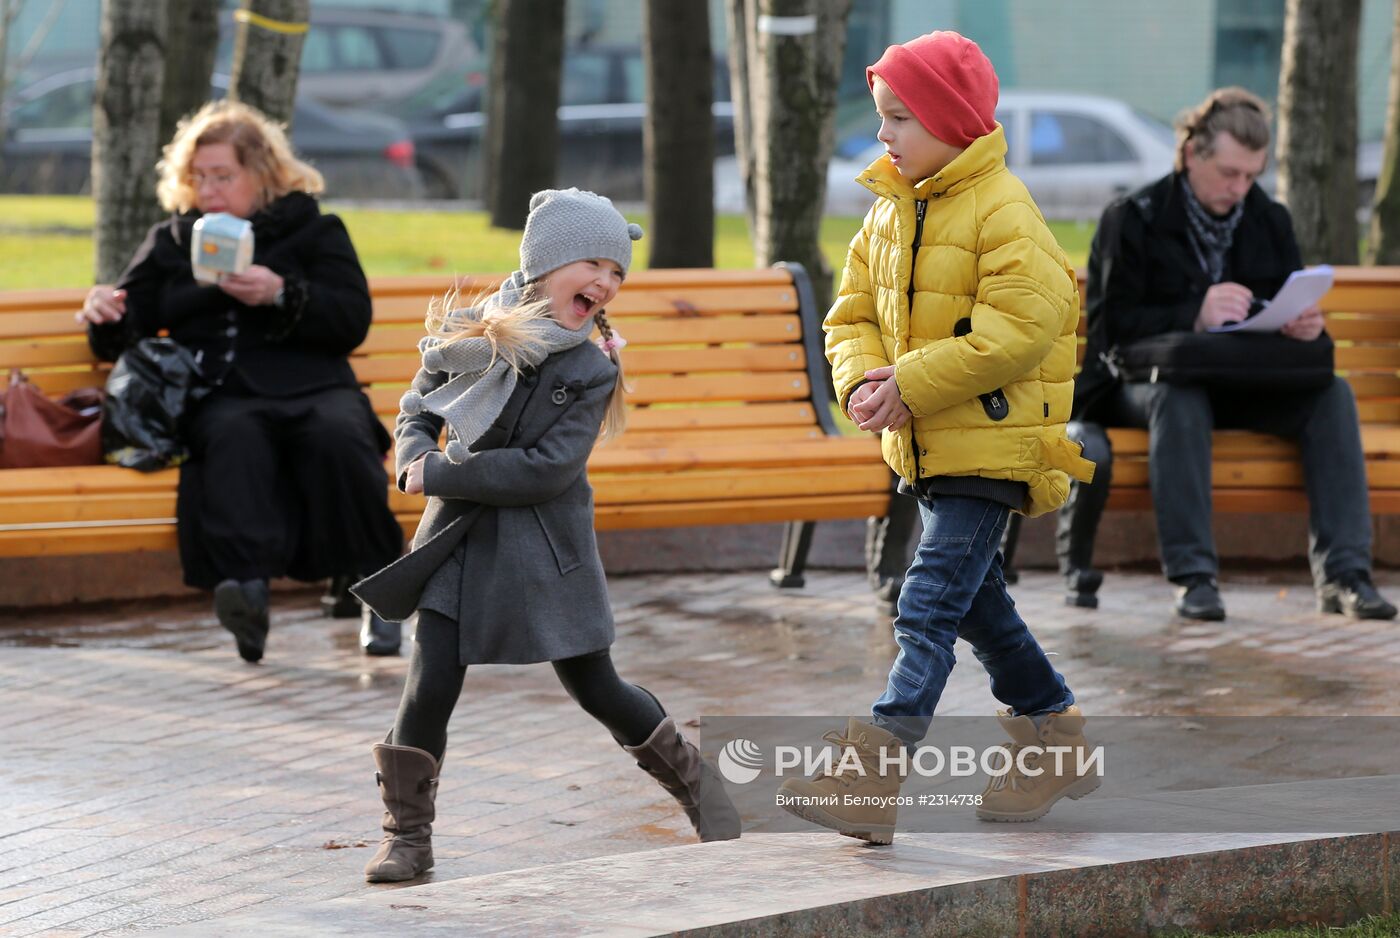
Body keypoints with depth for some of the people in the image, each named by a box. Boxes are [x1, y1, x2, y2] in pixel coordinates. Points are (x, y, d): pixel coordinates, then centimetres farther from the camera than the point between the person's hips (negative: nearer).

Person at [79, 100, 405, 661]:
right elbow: (127, 336, 25)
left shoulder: (314, 231, 18)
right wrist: (107, 318, 0)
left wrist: (282, 295, -11)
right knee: (234, 436, -37)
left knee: (338, 434, -36)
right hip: (221, 399, 1)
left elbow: (353, 321, 5)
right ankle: (249, 581, -56)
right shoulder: (170, 243, 26)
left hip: (310, 387, -1)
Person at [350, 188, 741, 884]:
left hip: (547, 555, -1)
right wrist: (417, 461, -11)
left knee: (596, 689, 9)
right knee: (429, 689, -7)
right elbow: (418, 411, 12)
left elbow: (548, 470, -16)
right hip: (461, 543, 1)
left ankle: (696, 784, 31)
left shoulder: (592, 370, -8)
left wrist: (440, 475, -16)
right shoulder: (469, 332, 0)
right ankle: (406, 838, 4)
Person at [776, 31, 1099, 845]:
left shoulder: (1003, 211, -16)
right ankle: (1055, 740, 34)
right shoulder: (890, 211, 10)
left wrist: (911, 383, -23)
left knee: (932, 601, -16)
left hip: (991, 440, -9)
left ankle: (871, 778, -25)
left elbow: (1019, 331, -23)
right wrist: (863, 378, -9)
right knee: (974, 600, 18)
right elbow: (853, 313, 14)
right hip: (925, 443, 9)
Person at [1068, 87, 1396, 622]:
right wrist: (1195, 315, -27)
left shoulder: (1269, 221, 12)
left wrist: (1306, 325, -12)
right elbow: (1111, 326, -11)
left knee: (1332, 395, -22)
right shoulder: (1133, 220, -3)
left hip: (1247, 386, 4)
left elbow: (1294, 310, 14)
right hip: (1146, 380, -4)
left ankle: (1343, 571, -28)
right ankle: (1192, 574, -41)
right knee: (1181, 397, -39)